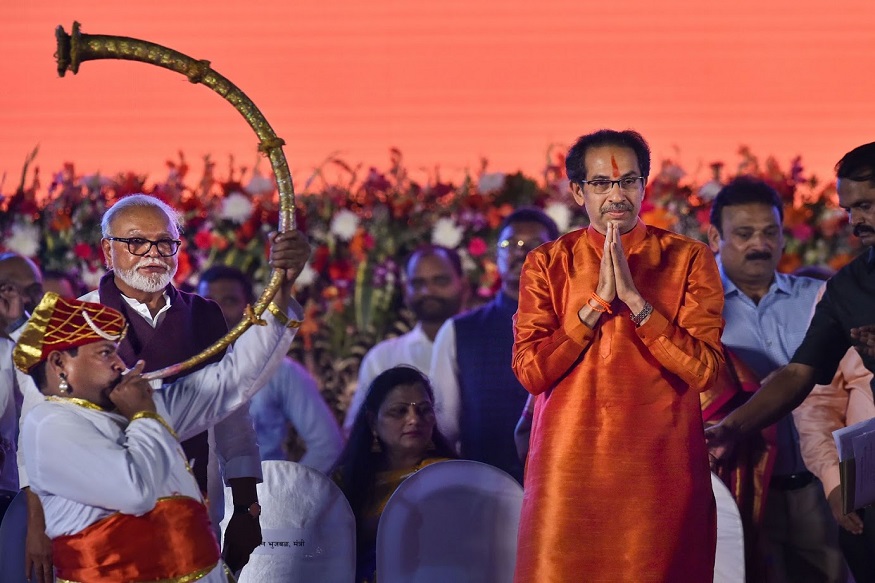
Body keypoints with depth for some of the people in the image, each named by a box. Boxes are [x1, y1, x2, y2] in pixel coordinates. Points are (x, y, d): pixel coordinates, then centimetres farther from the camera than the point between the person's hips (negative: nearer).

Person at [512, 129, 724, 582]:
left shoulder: (689, 260, 3)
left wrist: (634, 298, -15)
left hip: (659, 471, -1)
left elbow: (705, 370, -8)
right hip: (569, 471, 1)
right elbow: (530, 371, -5)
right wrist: (598, 301, -11)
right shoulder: (547, 265, 7)